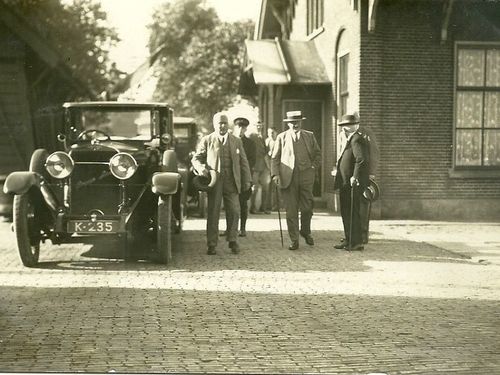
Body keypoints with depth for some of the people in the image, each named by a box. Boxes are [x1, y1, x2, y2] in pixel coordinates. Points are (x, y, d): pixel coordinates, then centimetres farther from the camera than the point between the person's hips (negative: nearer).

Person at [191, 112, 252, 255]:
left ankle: (233, 241, 12)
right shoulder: (207, 140, 7)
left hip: (231, 182, 2)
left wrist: (247, 180, 8)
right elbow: (196, 158, 8)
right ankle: (211, 244, 7)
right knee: (213, 213, 0)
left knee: (234, 211, -2)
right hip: (214, 181, -2)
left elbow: (243, 162, 14)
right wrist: (200, 168, -14)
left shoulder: (236, 141, 13)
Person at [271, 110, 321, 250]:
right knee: (291, 211, -1)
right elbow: (275, 158, 7)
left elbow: (318, 154, 19)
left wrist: (314, 167, 4)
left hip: (306, 177, 1)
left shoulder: (309, 136, 12)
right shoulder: (281, 137, 8)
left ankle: (305, 232, 29)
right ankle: (294, 240, 6)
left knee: (307, 208, 2)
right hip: (288, 177, -1)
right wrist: (275, 174, -5)